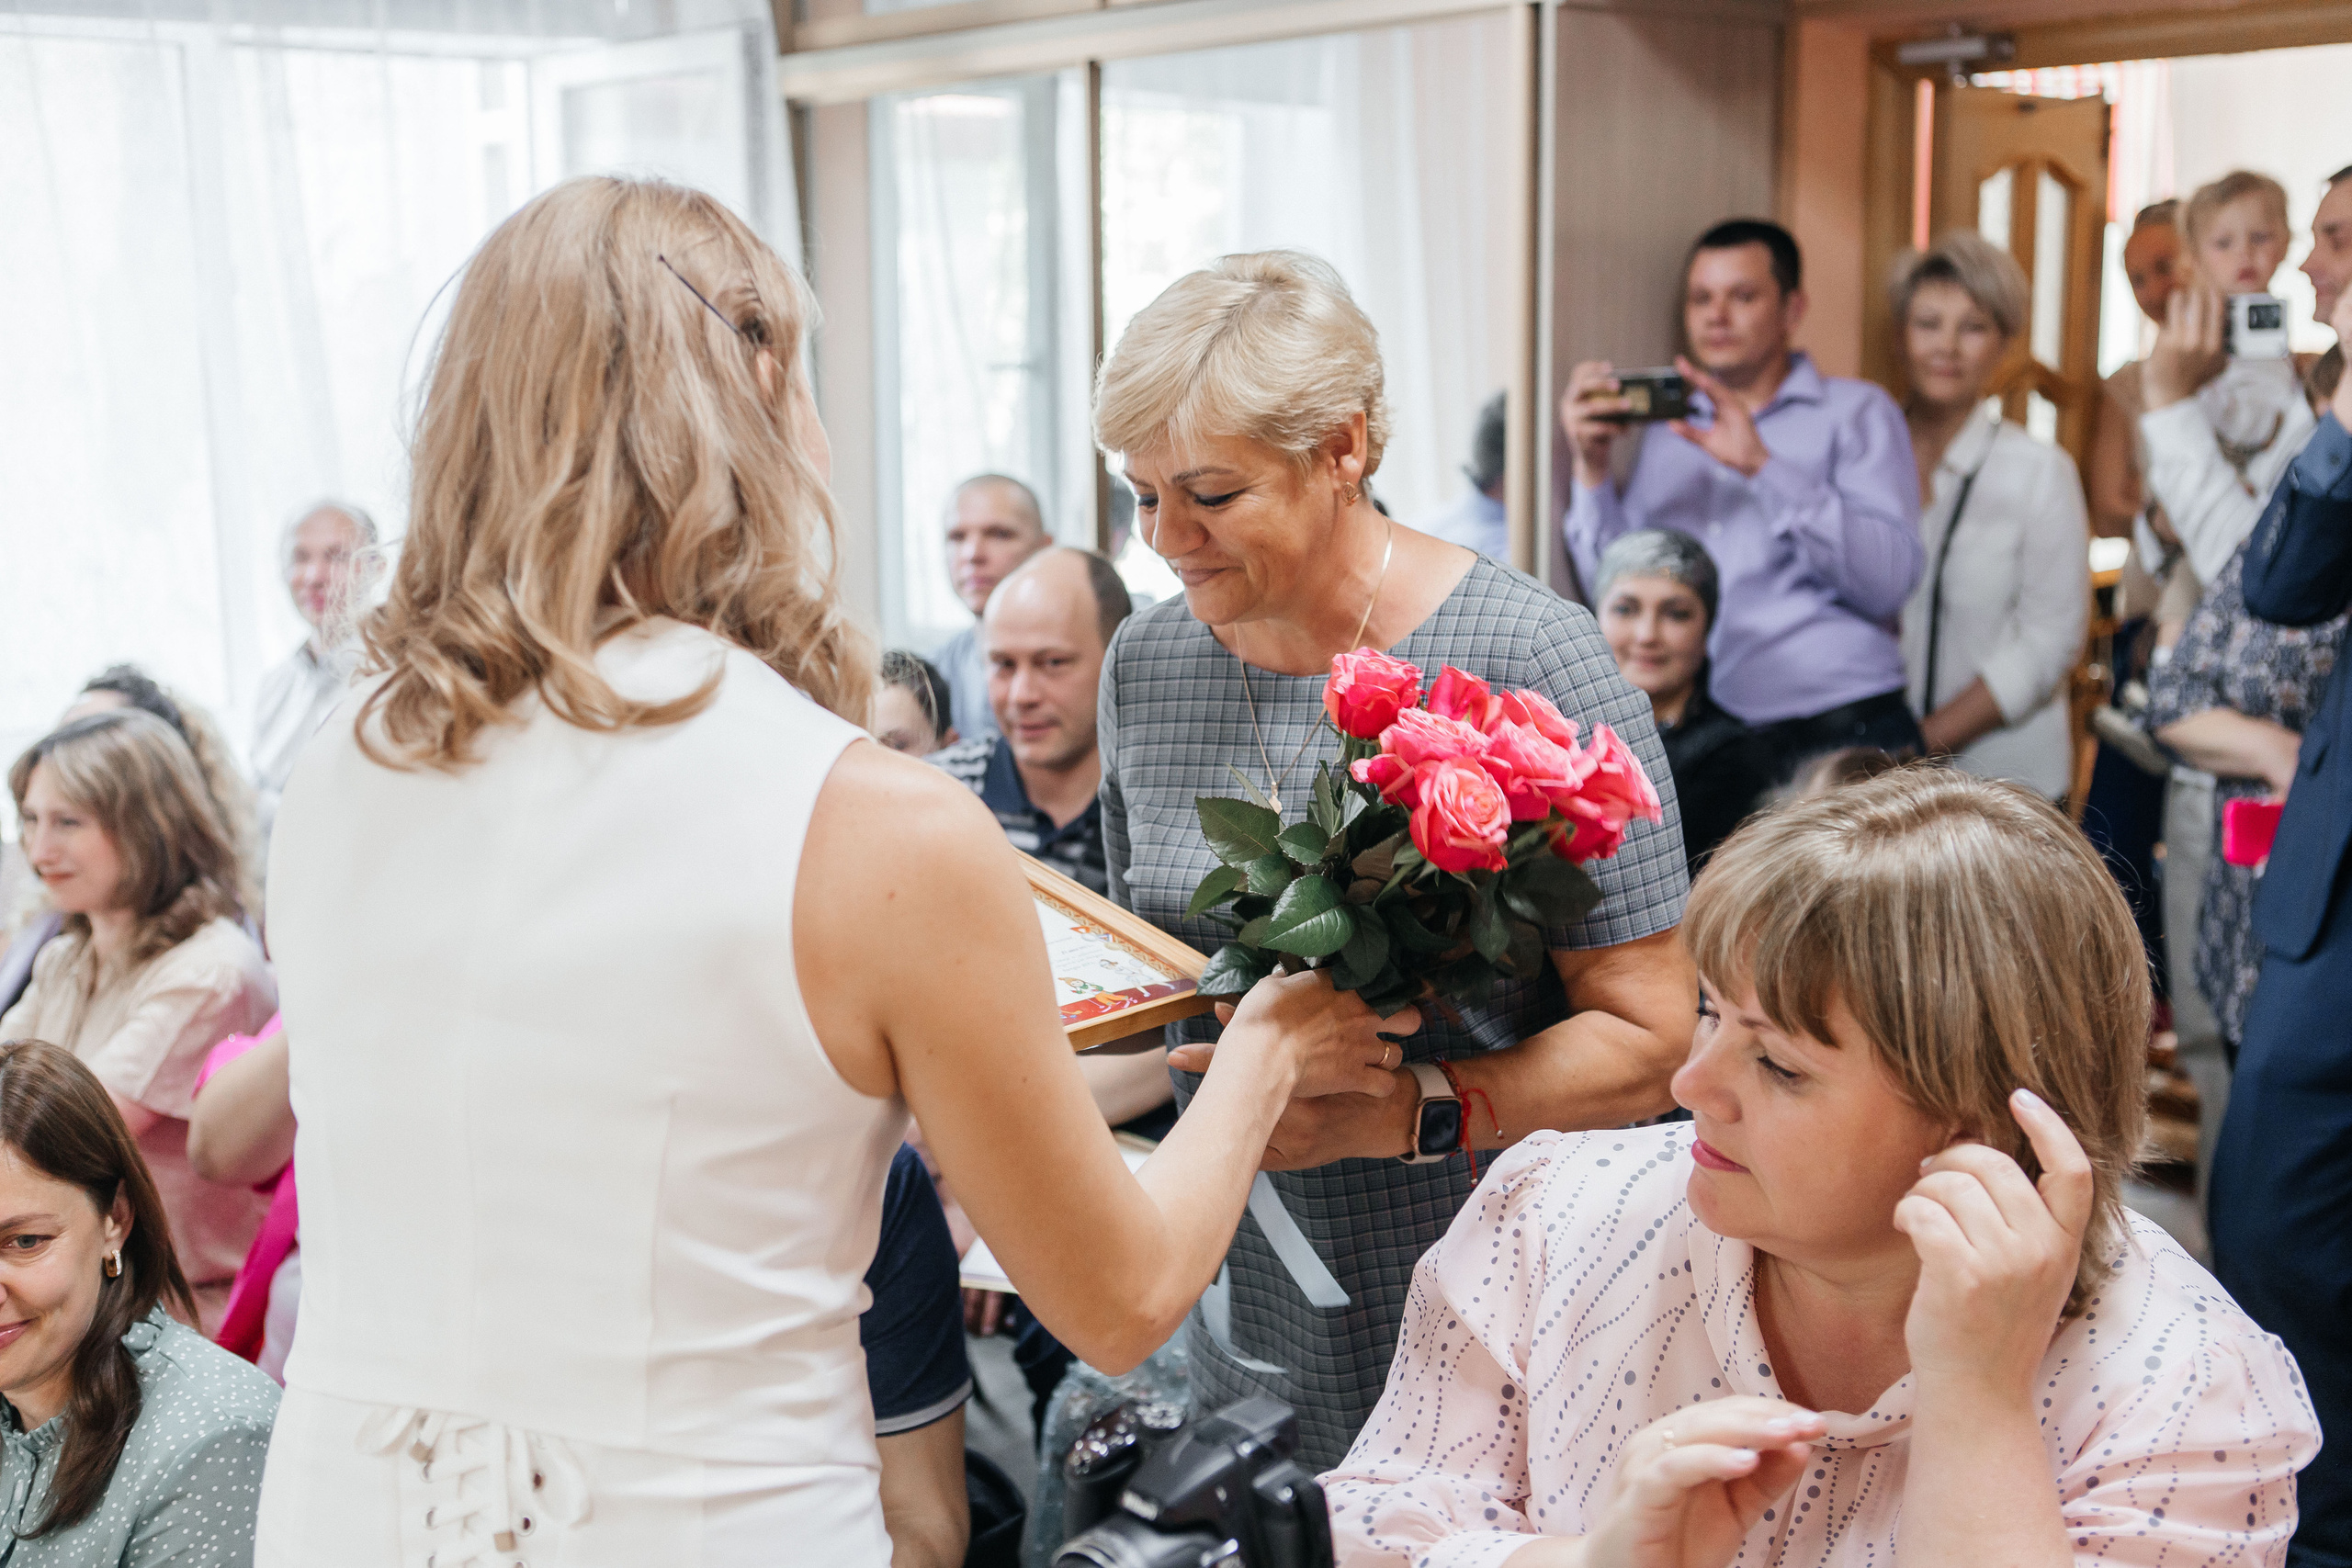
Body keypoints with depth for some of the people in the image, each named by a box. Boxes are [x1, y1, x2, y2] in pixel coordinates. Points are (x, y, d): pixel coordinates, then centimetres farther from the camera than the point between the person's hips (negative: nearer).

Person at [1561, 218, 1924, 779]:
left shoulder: (1857, 411, 8)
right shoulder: (1667, 430, 20)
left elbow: (1889, 582, -8)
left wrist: (1763, 466, -14)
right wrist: (1592, 468, -1)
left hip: (1840, 737, -3)